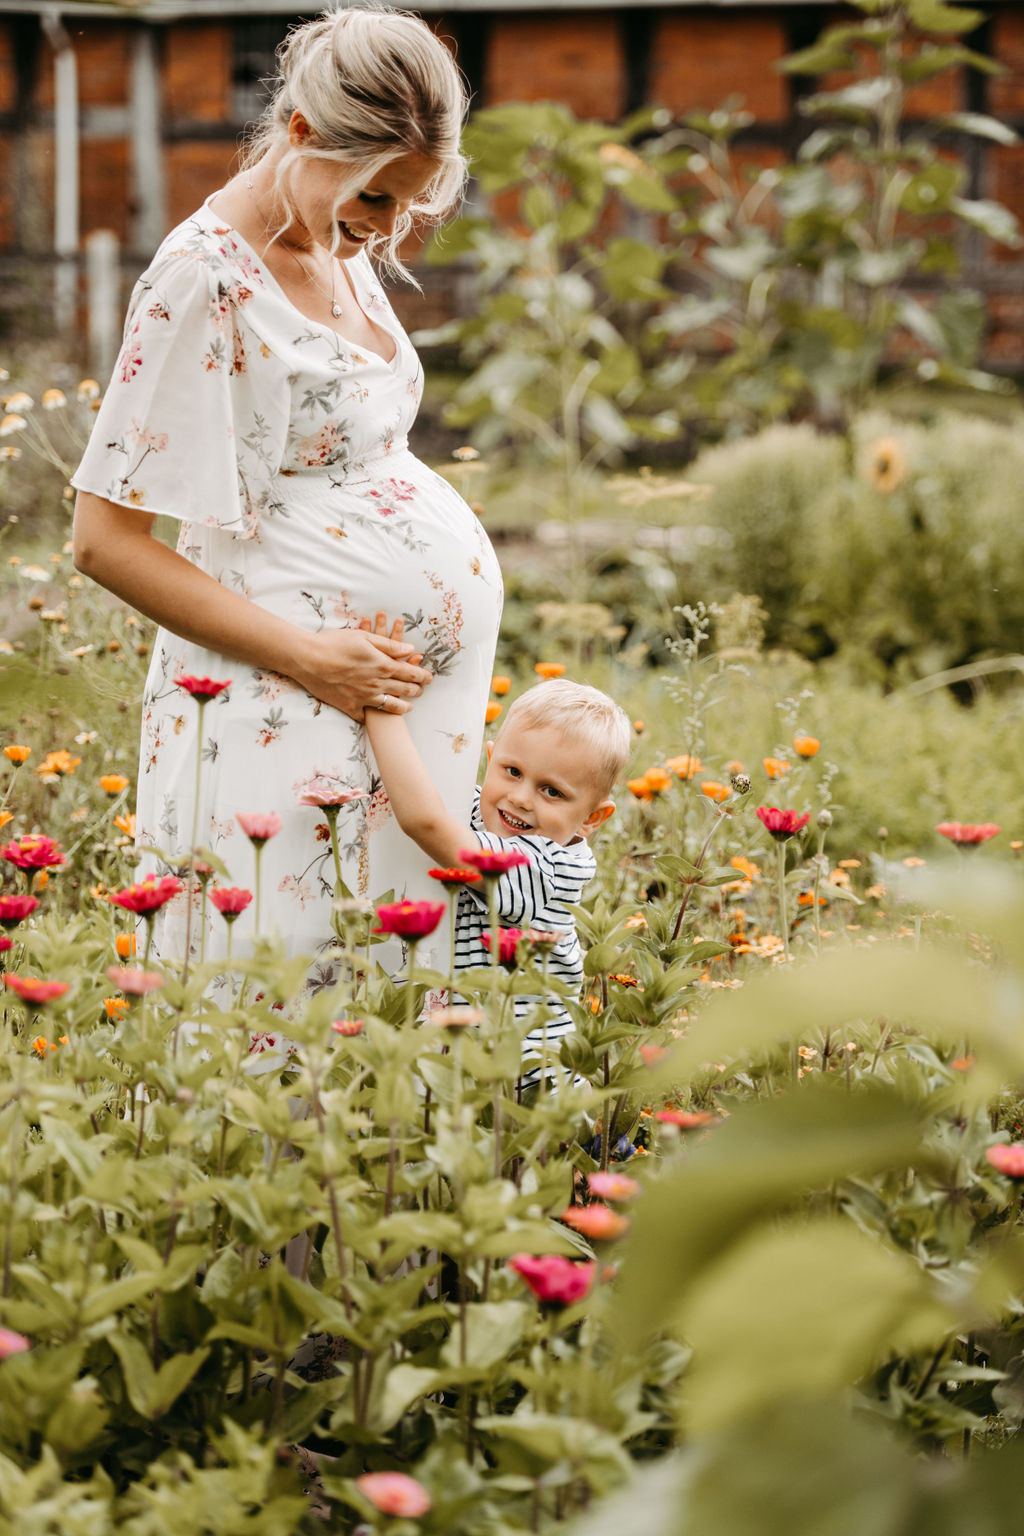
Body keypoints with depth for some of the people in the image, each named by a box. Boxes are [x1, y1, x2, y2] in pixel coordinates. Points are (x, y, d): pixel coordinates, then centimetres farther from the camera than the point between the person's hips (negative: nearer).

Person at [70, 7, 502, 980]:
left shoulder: (342, 246, 10)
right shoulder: (205, 277, -15)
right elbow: (105, 541, -15)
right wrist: (308, 657, -17)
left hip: (419, 677, 8)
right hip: (287, 713, -8)